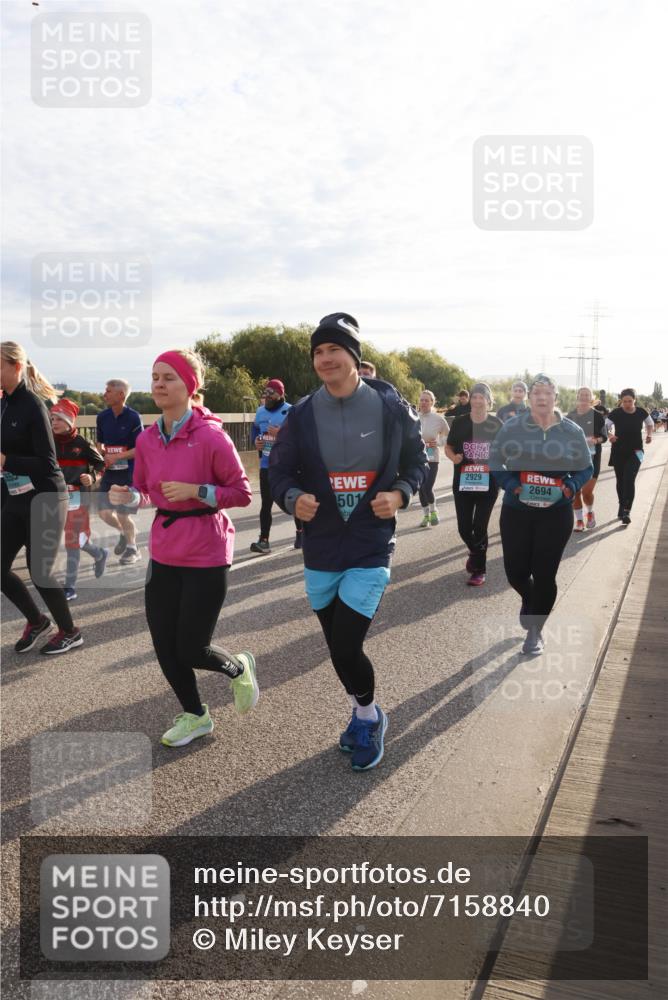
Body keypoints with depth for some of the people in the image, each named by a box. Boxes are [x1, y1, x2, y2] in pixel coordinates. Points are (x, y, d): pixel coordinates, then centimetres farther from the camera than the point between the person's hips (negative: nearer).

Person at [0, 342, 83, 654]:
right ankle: (35, 620, 32)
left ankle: (70, 632, 23)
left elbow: (47, 463, -20)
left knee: (39, 571, 1)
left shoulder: (32, 405, -16)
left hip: (44, 499, -7)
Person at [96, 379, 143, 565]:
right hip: (109, 472, 5)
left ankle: (132, 548, 24)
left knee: (123, 514, -1)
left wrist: (116, 456, -18)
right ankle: (124, 533, 32)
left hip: (129, 473, -5)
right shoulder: (102, 417, 3)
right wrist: (103, 455, -4)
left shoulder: (133, 418, -13)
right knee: (104, 512, 1)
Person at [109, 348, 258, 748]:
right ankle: (195, 715, 34)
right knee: (164, 645, 9)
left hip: (206, 555, -6)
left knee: (191, 649, 1)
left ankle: (239, 668, 35)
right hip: (164, 553, 6)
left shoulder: (211, 435, -16)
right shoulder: (147, 439, 2)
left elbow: (242, 493, -11)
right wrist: (127, 495, -7)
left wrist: (195, 491, -23)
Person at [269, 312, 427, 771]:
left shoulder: (391, 407, -6)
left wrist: (400, 493, -11)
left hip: (371, 547, -3)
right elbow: (280, 469, 4)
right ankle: (366, 714, 42)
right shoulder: (303, 414, -3)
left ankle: (368, 717, 21)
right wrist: (293, 498, -17)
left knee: (346, 647, -11)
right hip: (321, 548, 3)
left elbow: (416, 459, 7)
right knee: (339, 648, 14)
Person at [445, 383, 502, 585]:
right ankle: (476, 551, 38)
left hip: (488, 483, -1)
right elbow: (448, 447, 6)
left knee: (480, 527, 0)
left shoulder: (496, 424, -2)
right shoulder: (459, 422, -1)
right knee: (464, 527, 4)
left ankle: (479, 570, 16)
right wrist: (453, 457, -15)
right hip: (463, 482, 1)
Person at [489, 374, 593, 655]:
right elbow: (495, 460, 3)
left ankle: (535, 630, 23)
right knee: (515, 571, 4)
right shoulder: (512, 427, -1)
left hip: (556, 512, 0)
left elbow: (586, 468, 9)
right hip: (516, 510, 0)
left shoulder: (572, 431, 1)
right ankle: (529, 601, 42)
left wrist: (572, 486, -12)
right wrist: (510, 484, -14)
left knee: (544, 574, 2)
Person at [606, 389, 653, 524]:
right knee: (620, 481, 12)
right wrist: (609, 435, -28)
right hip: (619, 452, 1)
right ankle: (622, 506, 32)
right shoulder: (615, 413, -10)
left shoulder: (641, 412, -4)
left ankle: (626, 511, -13)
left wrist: (649, 434, -3)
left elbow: (650, 423, 14)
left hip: (635, 451, -1)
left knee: (629, 480, -15)